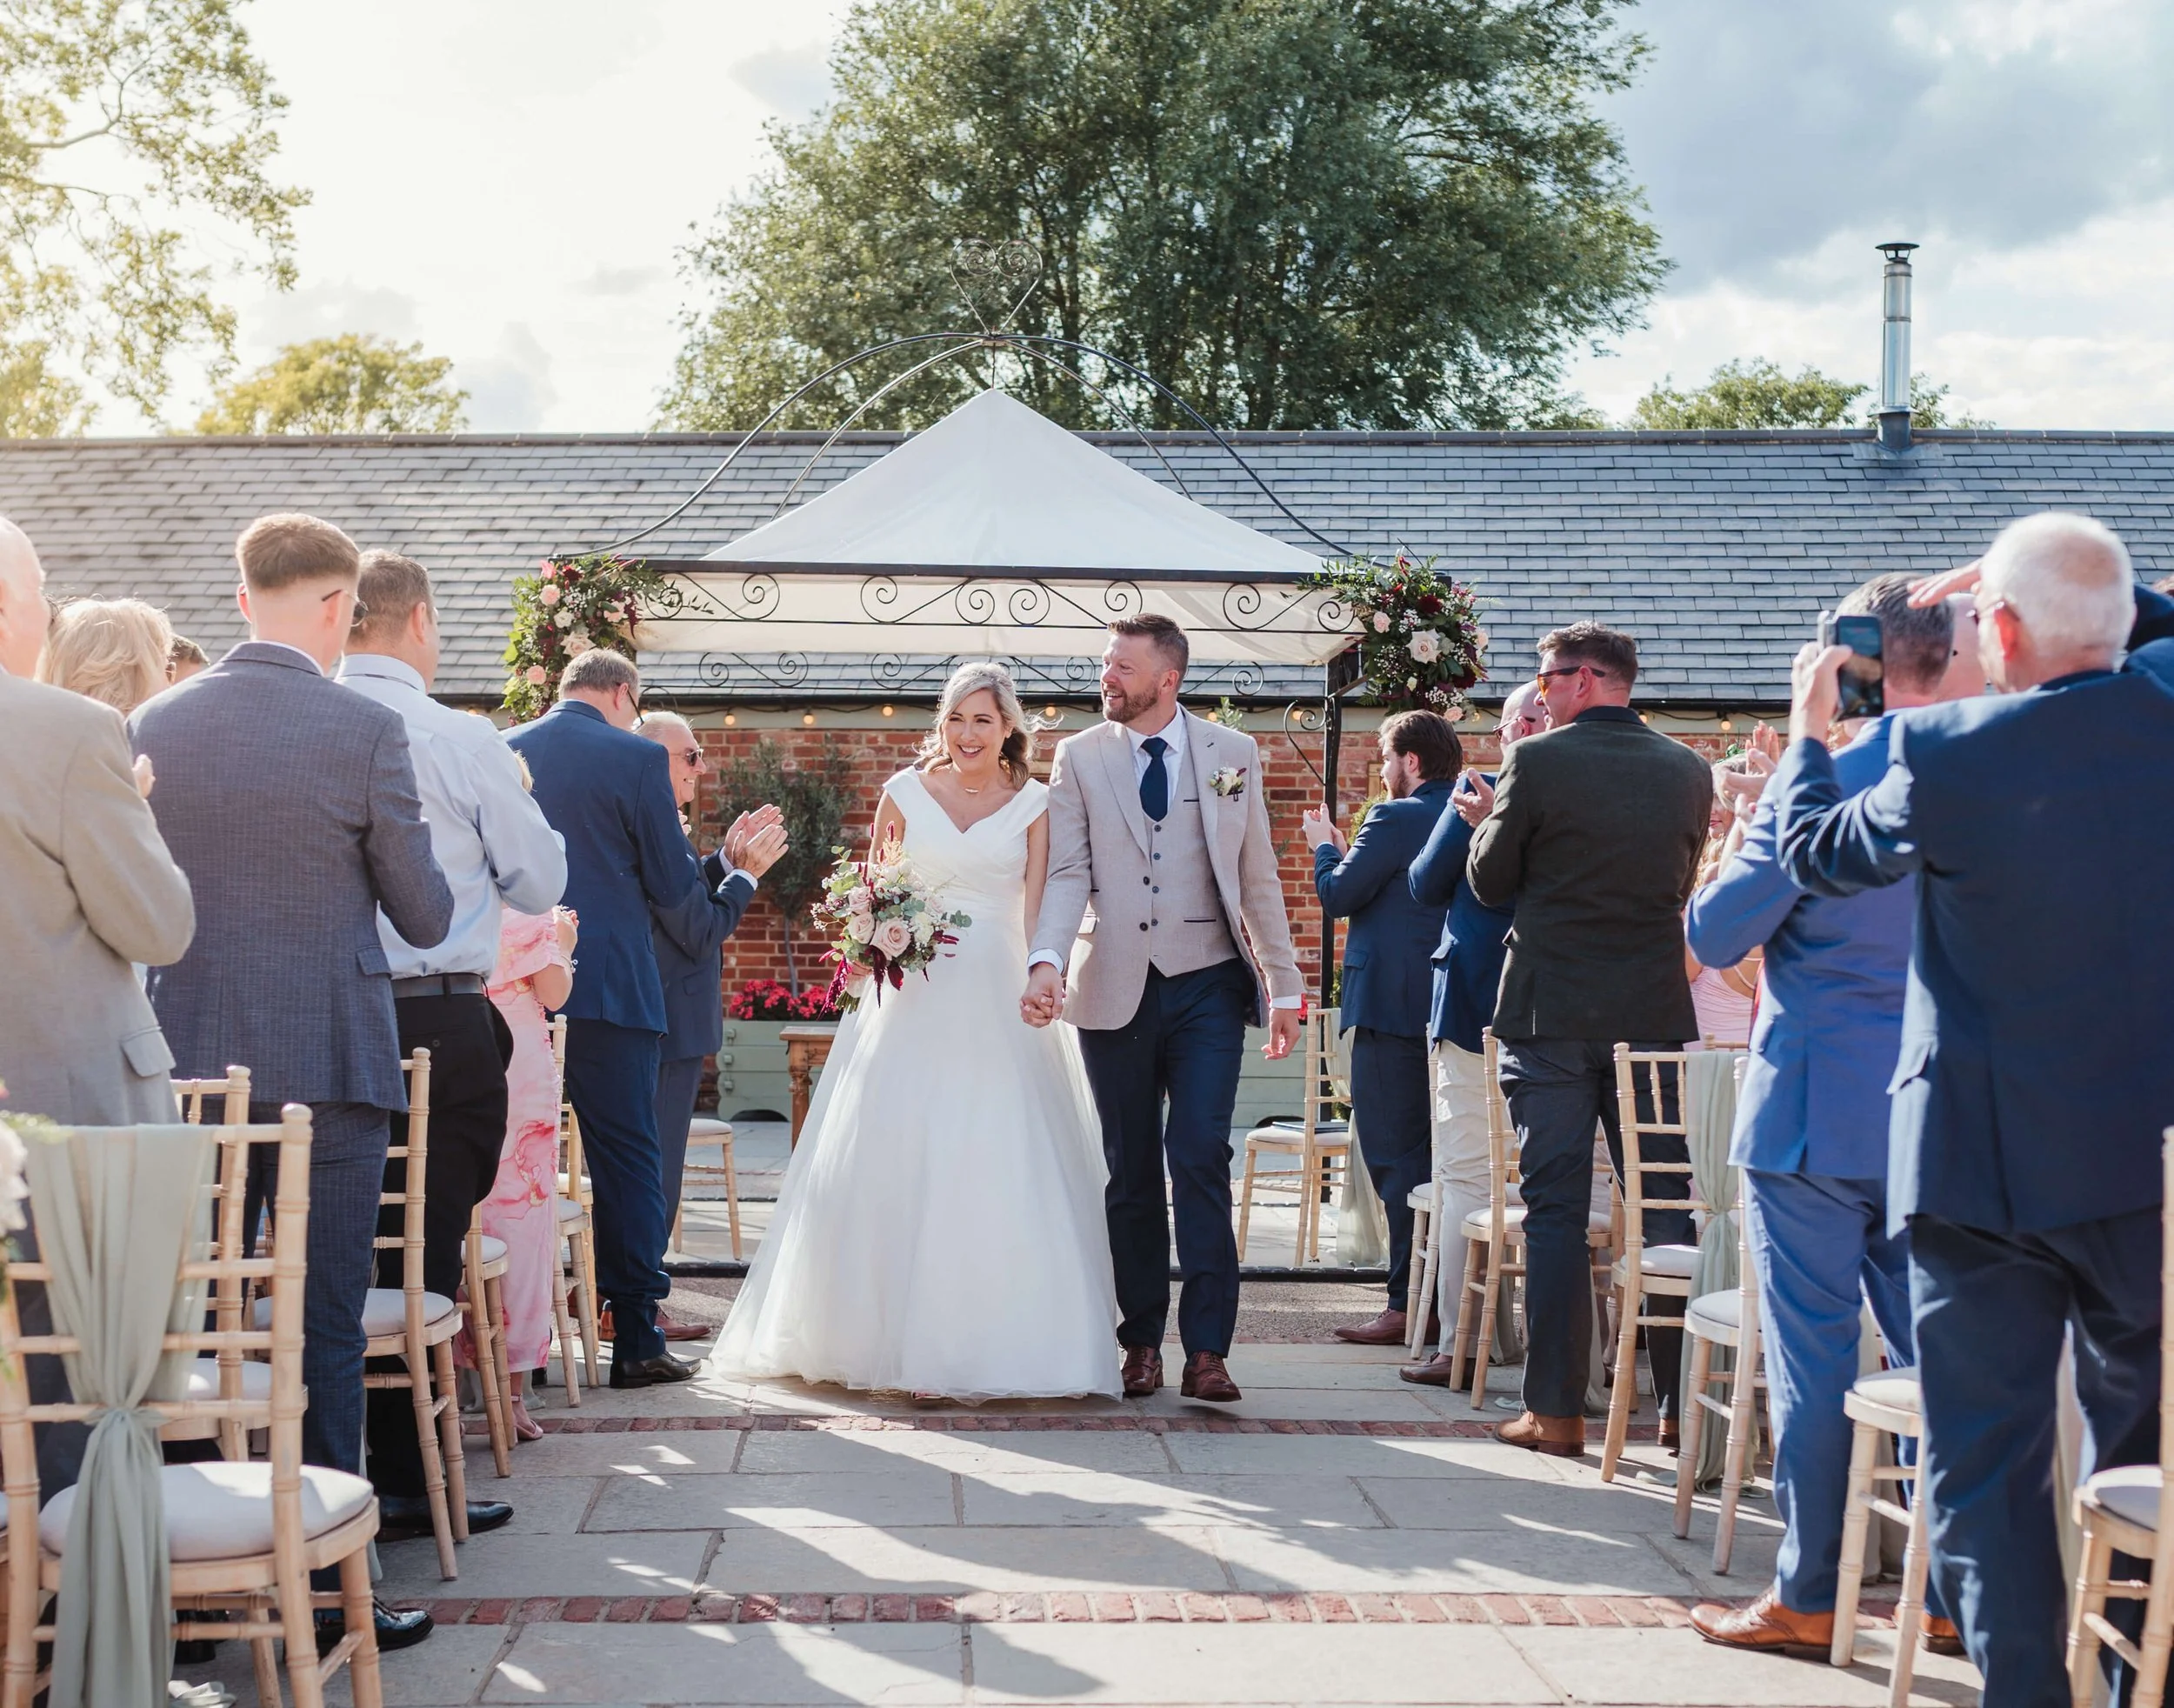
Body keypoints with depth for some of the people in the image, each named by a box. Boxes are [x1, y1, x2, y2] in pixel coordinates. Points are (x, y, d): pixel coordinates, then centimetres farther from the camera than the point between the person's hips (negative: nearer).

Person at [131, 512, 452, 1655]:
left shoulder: (152, 727, 2)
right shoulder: (366, 732, -10)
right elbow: (425, 918, -4)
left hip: (188, 1058, 4)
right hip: (328, 1061, -4)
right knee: (325, 1327, 3)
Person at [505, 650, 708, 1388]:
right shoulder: (637, 758, -7)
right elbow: (672, 886, -5)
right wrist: (685, 848, 16)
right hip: (607, 986, -4)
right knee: (626, 1159, 2)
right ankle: (636, 1339, 3)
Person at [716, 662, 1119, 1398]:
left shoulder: (1034, 805, 4)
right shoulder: (906, 792, 7)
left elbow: (1038, 912, 0)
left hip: (998, 1003, -1)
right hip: (913, 998, 1)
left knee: (999, 1168, -4)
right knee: (898, 1163, 0)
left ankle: (997, 1344, 6)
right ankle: (901, 1339, 9)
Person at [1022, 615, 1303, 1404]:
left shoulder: (1233, 754, 6)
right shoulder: (1079, 758, 5)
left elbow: (1258, 877, 8)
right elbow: (1067, 874, -4)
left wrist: (1284, 984, 6)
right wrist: (1046, 962, -20)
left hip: (1208, 983, -1)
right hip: (1116, 986, 1)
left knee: (1201, 1155, -10)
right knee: (1131, 1169, 6)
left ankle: (1206, 1347, -6)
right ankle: (1142, 1340, 17)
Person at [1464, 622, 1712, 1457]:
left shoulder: (1537, 762, -10)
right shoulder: (1688, 770, 4)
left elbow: (1489, 880, -1)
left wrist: (1493, 815, 18)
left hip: (1550, 1018, -3)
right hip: (1656, 1013, 4)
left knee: (1554, 1210, 2)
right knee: (1665, 1205, 9)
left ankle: (1556, 1409, 4)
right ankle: (1683, 1403, 12)